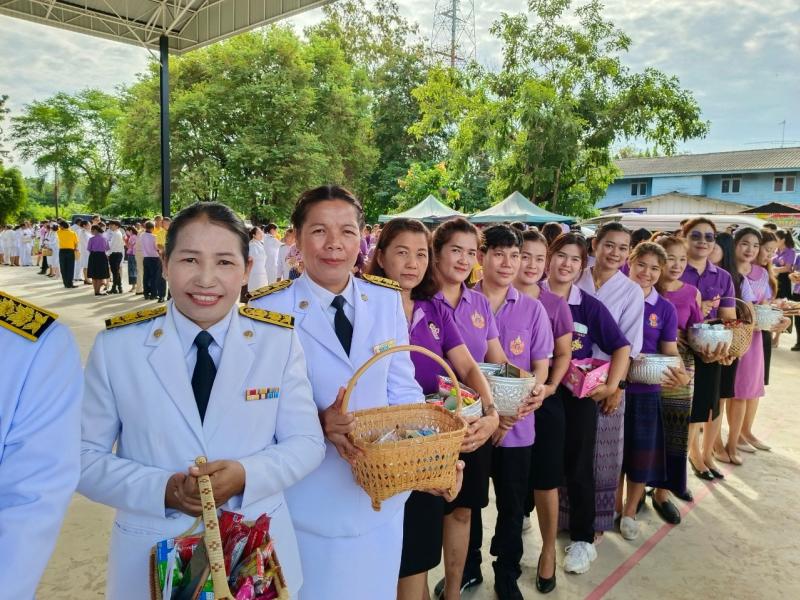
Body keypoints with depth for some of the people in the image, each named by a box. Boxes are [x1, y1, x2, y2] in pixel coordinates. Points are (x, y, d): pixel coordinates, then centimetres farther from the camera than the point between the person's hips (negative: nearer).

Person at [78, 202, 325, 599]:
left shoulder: (280, 341, -8)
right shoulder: (115, 346, -8)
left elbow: (306, 442, -4)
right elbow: (85, 457, -3)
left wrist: (246, 476, -21)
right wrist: (161, 489, -19)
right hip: (151, 557, 0)